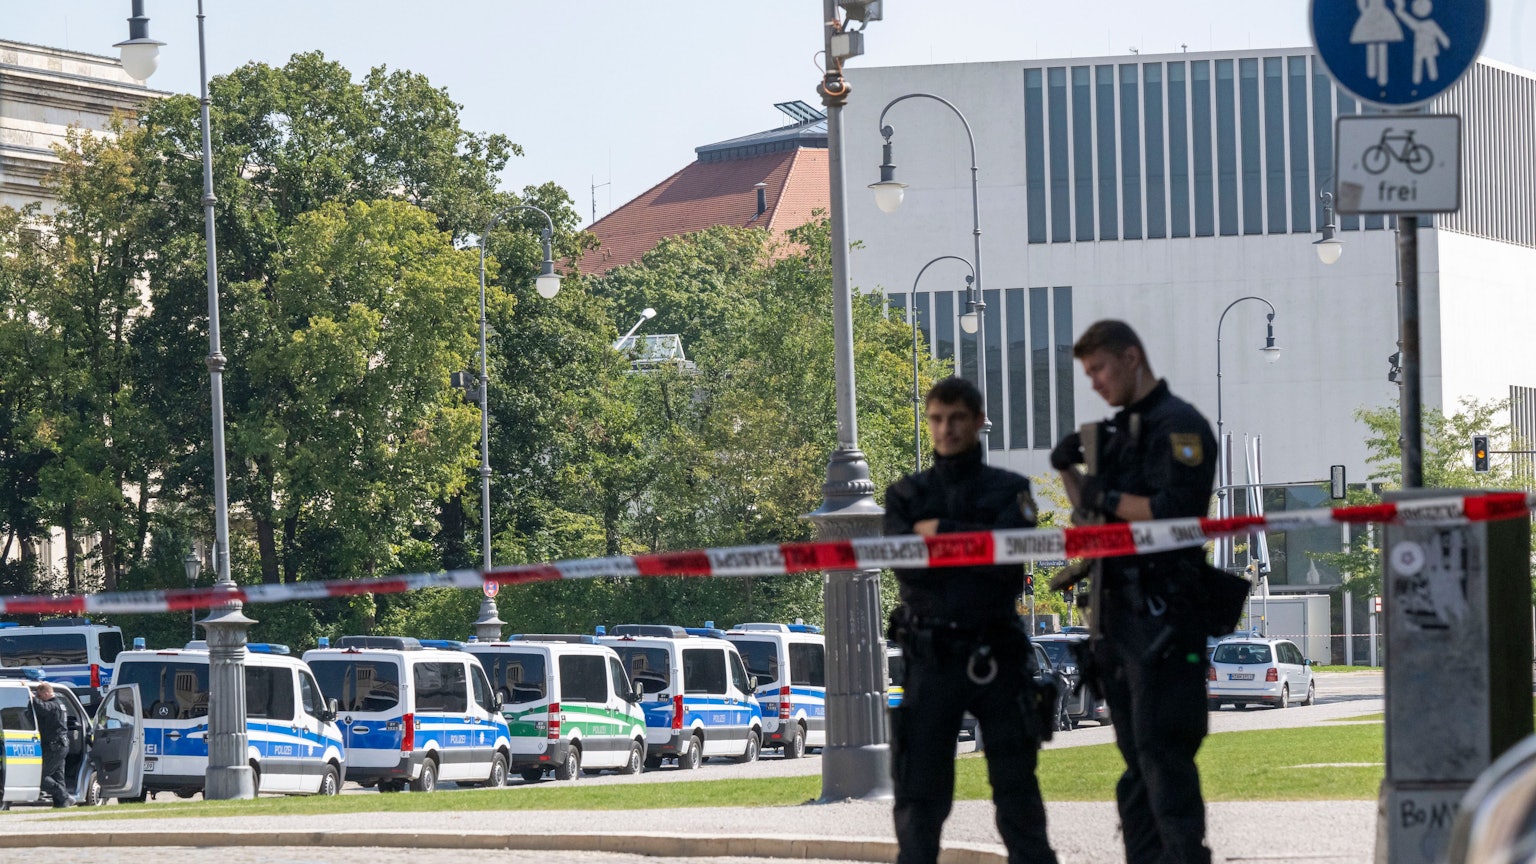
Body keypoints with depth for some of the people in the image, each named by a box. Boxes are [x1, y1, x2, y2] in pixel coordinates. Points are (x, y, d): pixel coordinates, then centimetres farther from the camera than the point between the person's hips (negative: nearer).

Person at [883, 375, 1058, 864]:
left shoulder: (1009, 490, 8)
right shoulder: (906, 495, 12)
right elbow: (906, 566, -5)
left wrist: (942, 532, -9)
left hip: (995, 655, -1)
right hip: (931, 654, 1)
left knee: (1016, 786, 2)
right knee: (919, 792, -1)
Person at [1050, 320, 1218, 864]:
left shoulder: (1178, 427, -7)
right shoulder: (1121, 431, 20)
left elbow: (1176, 510, -19)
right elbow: (1094, 516, 29)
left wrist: (1111, 499, -10)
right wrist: (1069, 472, 12)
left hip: (1162, 614, -9)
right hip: (1121, 613, 9)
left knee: (1161, 748, -14)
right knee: (1137, 752, 8)